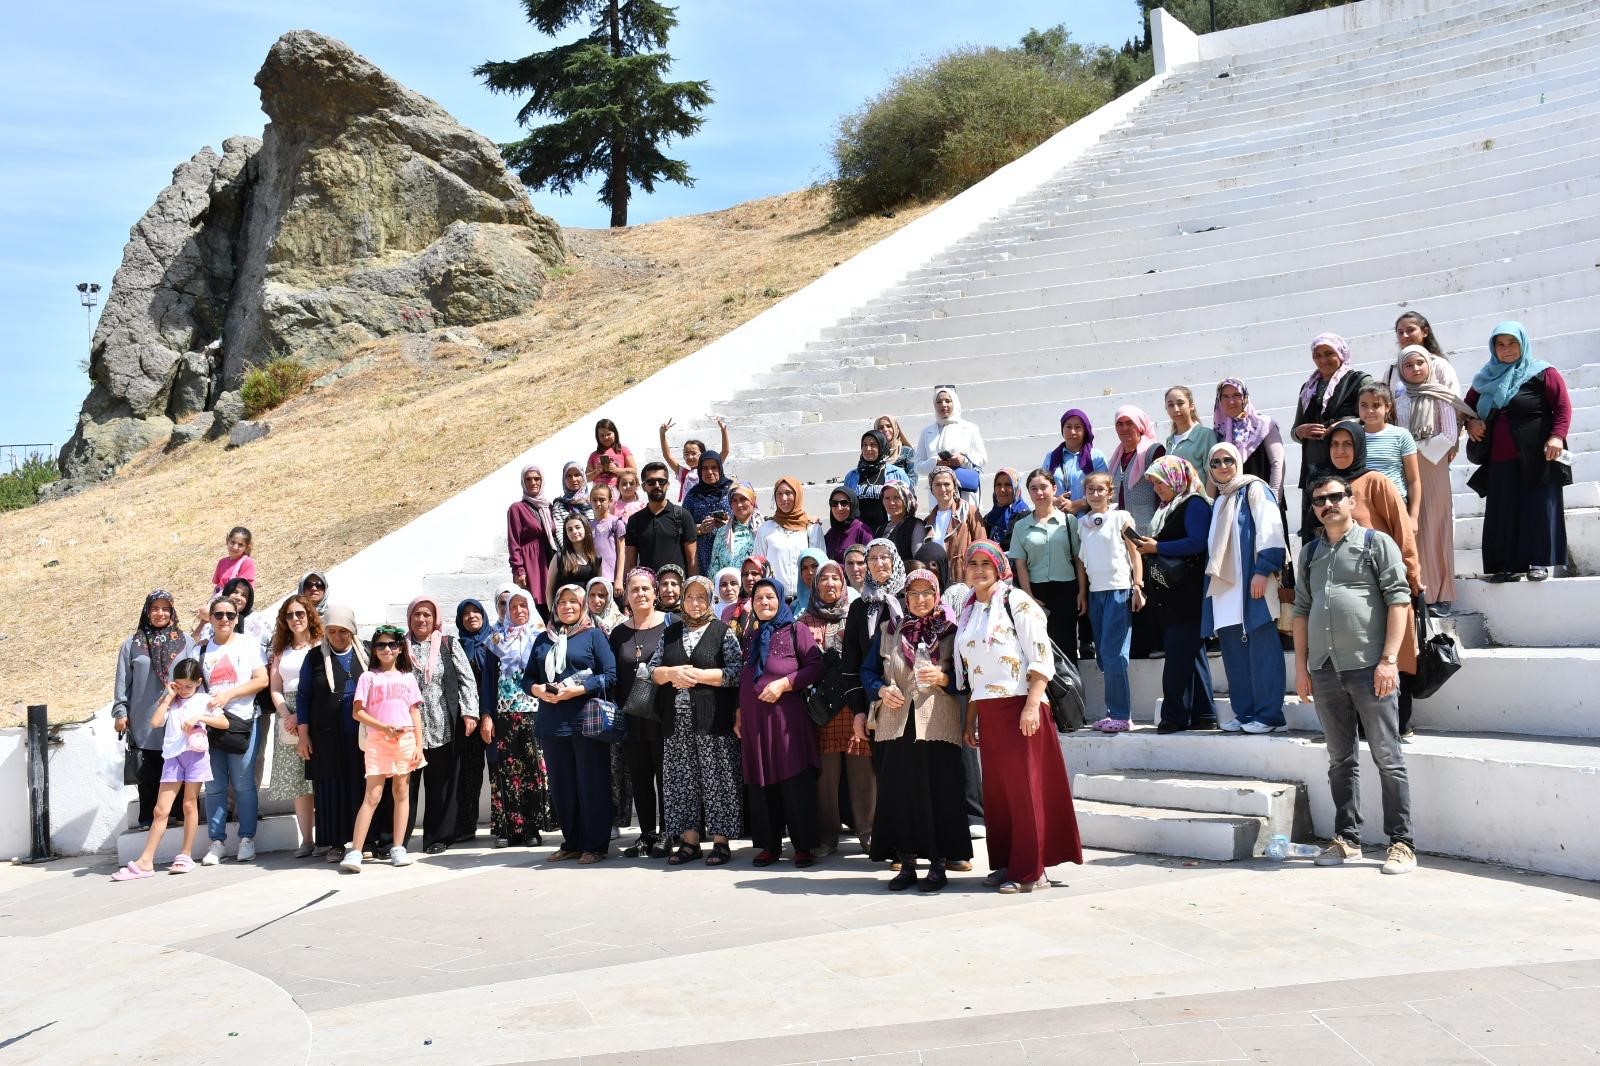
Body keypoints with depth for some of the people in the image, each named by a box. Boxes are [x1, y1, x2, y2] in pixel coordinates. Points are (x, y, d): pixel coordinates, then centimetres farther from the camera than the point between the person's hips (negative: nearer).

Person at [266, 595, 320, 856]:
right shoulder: (281, 651, 19)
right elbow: (275, 689, 13)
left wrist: (302, 716, -13)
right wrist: (287, 716, -4)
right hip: (288, 719, 5)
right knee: (296, 781, 2)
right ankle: (306, 840, 6)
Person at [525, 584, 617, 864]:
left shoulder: (593, 635, 3)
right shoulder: (543, 639, 17)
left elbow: (610, 675, -7)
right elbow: (528, 677, 16)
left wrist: (576, 690, -16)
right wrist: (537, 689, -7)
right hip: (552, 723, 5)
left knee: (591, 784, -2)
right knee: (561, 786, 9)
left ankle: (595, 845, 6)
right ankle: (571, 843, 20)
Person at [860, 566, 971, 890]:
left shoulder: (950, 632, 8)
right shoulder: (888, 631, 14)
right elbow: (868, 671, 15)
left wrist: (942, 678, -12)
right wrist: (881, 690, -4)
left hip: (938, 725, -2)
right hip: (896, 724, 2)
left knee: (938, 793, -4)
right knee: (899, 793, 1)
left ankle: (938, 864, 6)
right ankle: (907, 863, 11)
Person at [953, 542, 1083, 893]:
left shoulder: (1016, 601, -4)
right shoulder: (970, 611, 16)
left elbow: (1041, 656, -11)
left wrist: (1032, 706, -20)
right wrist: (970, 718, 16)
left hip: (1019, 706, -7)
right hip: (987, 712, 7)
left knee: (1024, 787, -4)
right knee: (996, 789, 9)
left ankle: (1030, 871, 2)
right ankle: (1006, 863, 19)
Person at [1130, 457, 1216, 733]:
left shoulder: (1194, 504, -7)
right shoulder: (1169, 508, 21)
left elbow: (1197, 543, -19)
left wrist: (1157, 547, -16)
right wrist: (1147, 547, 7)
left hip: (1187, 593, -10)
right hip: (1171, 594, 10)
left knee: (1178, 654, -9)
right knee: (1191, 653, 10)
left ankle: (1175, 715, -6)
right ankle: (1203, 715, 14)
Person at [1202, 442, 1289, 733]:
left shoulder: (1254, 489, 1)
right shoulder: (1220, 500, 24)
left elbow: (1270, 530, -9)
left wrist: (1262, 570, -18)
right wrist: (1212, 580, 18)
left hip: (1252, 583, -8)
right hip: (1224, 586, 8)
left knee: (1261, 648, -8)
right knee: (1233, 651, 6)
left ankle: (1269, 715, -6)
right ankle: (1244, 712, 11)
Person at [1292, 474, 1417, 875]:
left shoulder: (1377, 543, 2)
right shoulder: (1309, 553, 17)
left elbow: (1398, 601, -5)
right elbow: (1301, 610, 18)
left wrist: (1388, 659, -13)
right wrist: (1301, 666, 11)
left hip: (1368, 667, -5)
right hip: (1324, 671, 5)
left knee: (1387, 757, -2)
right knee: (1340, 759, 11)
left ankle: (1402, 843, 5)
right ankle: (1347, 839, 18)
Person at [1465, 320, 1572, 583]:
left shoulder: (1542, 373, 1)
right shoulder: (1487, 379, 15)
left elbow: (1563, 406, -6)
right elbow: (1467, 405, 26)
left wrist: (1557, 436, -19)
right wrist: (1470, 421, 5)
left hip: (1536, 458, -5)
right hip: (1499, 460, 5)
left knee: (1537, 510, -5)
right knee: (1503, 514, 2)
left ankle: (1539, 562, 1)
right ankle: (1509, 565, 5)